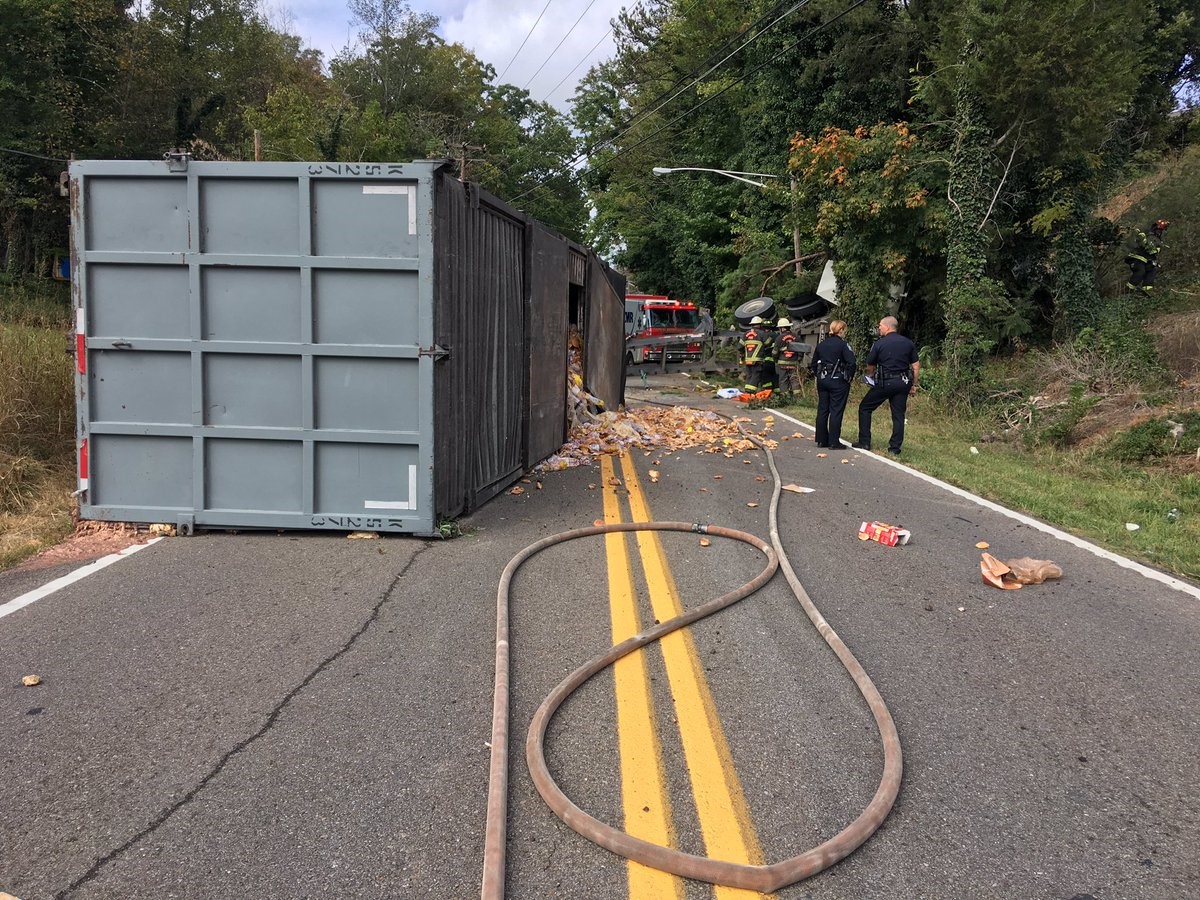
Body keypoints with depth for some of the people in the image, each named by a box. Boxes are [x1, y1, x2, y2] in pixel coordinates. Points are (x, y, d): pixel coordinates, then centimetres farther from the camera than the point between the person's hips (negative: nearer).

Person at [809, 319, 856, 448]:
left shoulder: (821, 345, 9)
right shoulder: (843, 345, -10)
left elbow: (813, 364, 13)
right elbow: (852, 363, -17)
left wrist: (819, 376, 16)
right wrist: (849, 377, -4)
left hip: (822, 381, 6)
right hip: (838, 382, -6)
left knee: (822, 410, 10)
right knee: (836, 411, -2)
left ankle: (821, 440, 15)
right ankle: (834, 441, -2)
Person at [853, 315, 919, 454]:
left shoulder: (879, 344, -5)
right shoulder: (909, 343, 6)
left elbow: (870, 367, 5)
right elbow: (916, 366, 4)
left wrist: (871, 378, 25)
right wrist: (913, 385, 12)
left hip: (884, 383, -4)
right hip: (903, 383, 4)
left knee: (865, 408, 10)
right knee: (898, 415, 9)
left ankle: (864, 442, 8)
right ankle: (895, 447, 8)